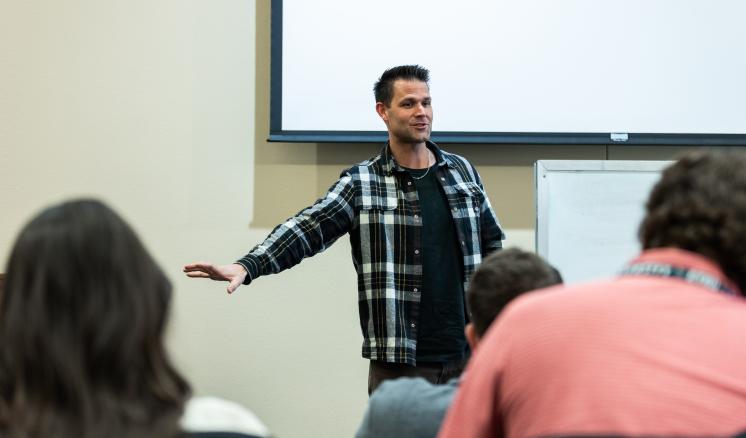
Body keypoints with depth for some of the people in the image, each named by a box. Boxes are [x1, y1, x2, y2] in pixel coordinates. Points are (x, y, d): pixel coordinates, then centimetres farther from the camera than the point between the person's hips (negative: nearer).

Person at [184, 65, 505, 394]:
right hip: (398, 360, -3)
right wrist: (247, 267, -28)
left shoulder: (462, 171, 9)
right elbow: (306, 228, -13)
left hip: (466, 353, 3)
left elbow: (493, 242, 17)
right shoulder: (361, 184, -2)